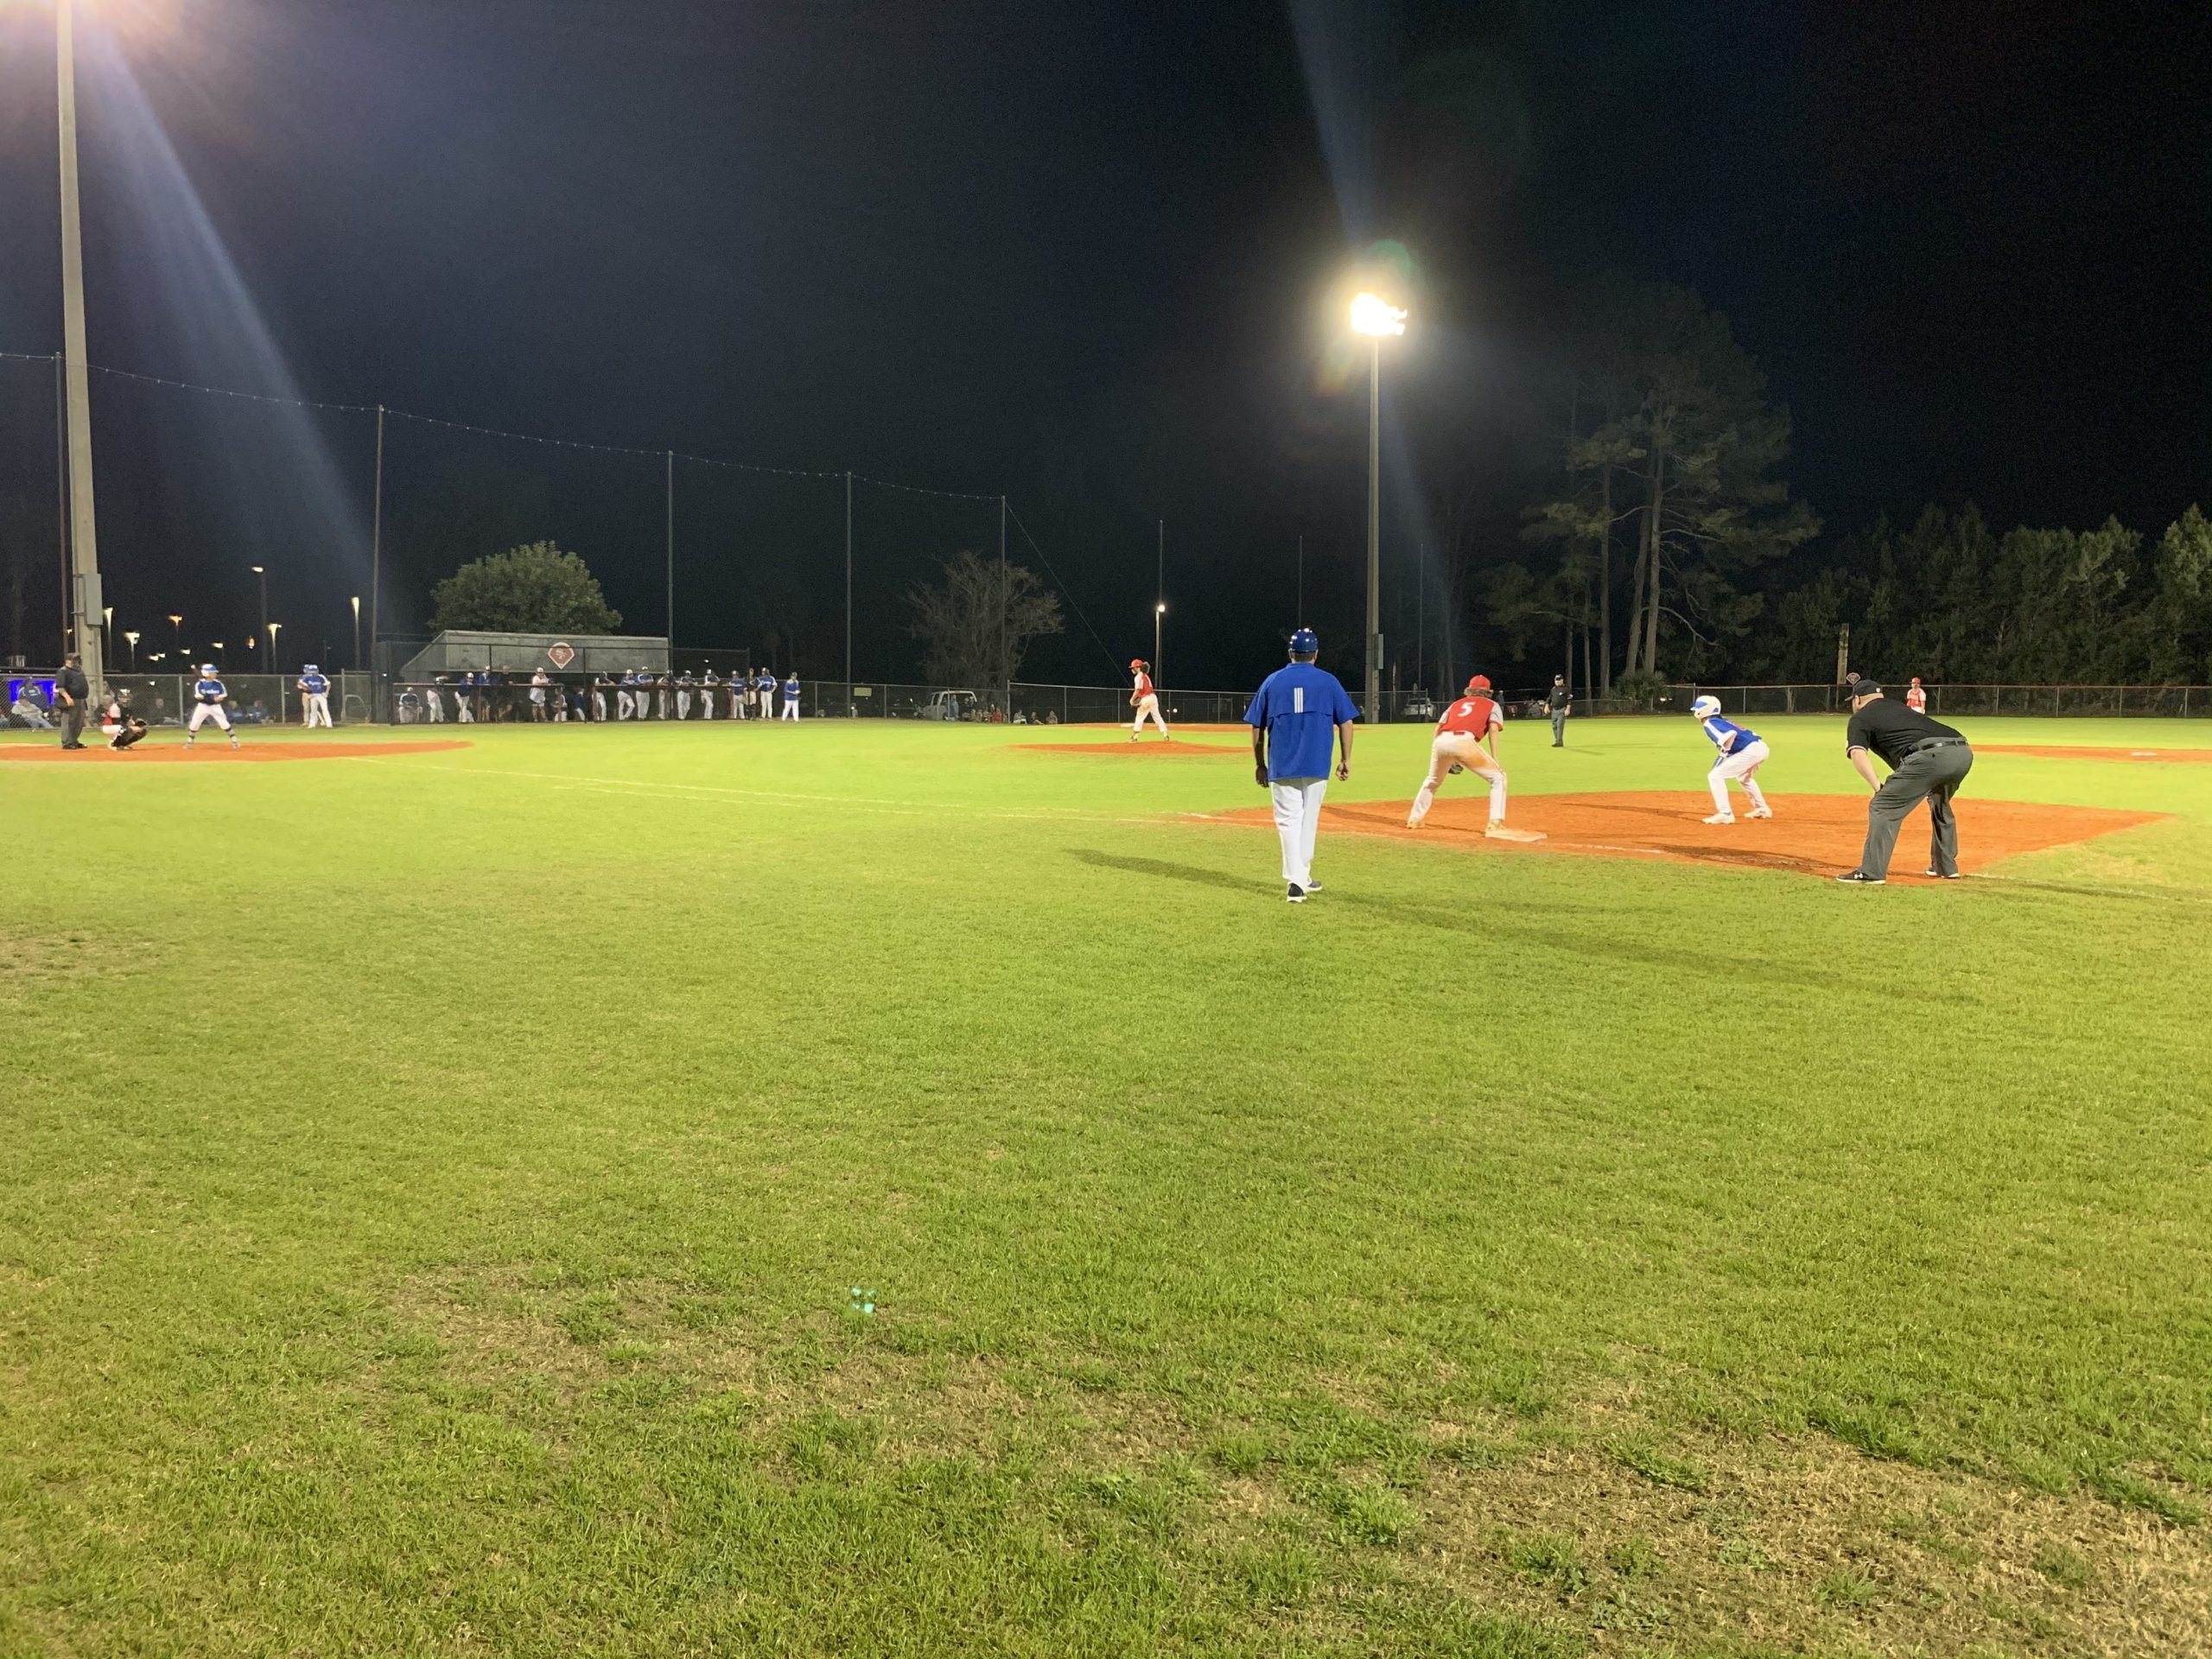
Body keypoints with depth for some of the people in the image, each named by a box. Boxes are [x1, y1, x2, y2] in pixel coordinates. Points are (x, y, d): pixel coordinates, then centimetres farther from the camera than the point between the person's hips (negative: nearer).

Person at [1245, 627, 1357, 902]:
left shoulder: (1272, 681, 5)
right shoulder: (1328, 682, 3)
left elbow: (1257, 728, 6)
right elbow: (1345, 722, 1)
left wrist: (1260, 764, 13)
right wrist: (1346, 759, 9)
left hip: (1281, 766, 0)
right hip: (1317, 766, 0)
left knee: (1288, 820, 1)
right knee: (1309, 819, 14)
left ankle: (1295, 880, -13)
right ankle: (1302, 876, 22)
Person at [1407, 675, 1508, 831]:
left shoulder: (1457, 703, 34)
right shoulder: (1492, 705, 25)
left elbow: (1438, 728, 22)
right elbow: (1493, 728, 5)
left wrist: (1436, 757, 25)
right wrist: (1494, 758, -1)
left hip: (1440, 741, 4)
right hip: (1464, 742, -4)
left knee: (1432, 781, 31)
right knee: (1498, 777, 9)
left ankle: (1414, 819, 33)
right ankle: (1495, 824, -3)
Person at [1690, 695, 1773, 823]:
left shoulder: (1709, 723, -4)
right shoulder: (1722, 721, 25)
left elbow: (1731, 734, -20)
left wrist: (1724, 752, -17)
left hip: (1750, 750, -10)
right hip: (1761, 747, 10)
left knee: (1715, 776, -8)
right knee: (1744, 777, 37)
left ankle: (1725, 813, -12)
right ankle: (1762, 809, 43)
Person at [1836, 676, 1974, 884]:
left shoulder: (1860, 718, 13)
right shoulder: (1899, 706, 37)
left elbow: (1857, 753, -4)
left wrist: (1877, 787, -11)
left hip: (1929, 756, -7)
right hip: (1963, 752, 7)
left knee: (1883, 807, 0)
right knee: (1940, 805, 32)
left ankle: (1871, 873, -8)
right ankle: (1946, 867, 36)